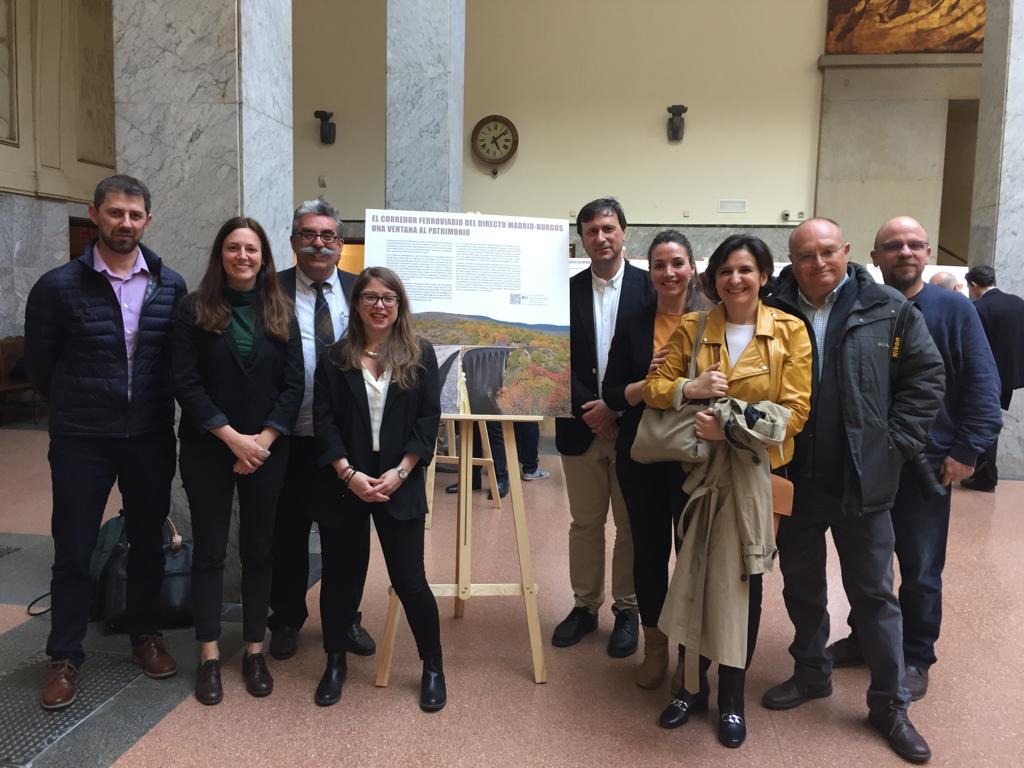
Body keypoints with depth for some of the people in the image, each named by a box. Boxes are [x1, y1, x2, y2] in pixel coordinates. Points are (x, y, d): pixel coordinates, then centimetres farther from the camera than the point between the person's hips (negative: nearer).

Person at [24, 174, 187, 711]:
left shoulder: (170, 285, -1)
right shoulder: (58, 285, -7)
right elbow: (39, 365, 3)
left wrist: (157, 409, 6)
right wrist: (75, 407, 9)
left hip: (151, 438, 2)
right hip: (81, 442, -2)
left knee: (148, 544, 14)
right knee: (73, 552, 7)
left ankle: (145, 636, 33)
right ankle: (64, 657, 24)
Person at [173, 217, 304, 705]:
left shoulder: (281, 312, 4)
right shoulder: (195, 309, -2)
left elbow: (294, 385, 0)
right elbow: (185, 383, -8)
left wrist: (263, 439, -11)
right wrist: (232, 437, -15)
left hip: (267, 451, 2)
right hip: (207, 450, -1)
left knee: (259, 550, 9)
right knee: (209, 549, 6)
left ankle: (254, 651, 20)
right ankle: (209, 657, 17)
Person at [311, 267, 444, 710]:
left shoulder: (420, 355, 2)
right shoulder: (336, 358, 4)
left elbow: (429, 418, -2)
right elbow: (323, 421, -1)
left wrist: (400, 472, -11)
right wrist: (349, 474, -12)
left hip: (399, 484, -1)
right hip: (343, 485, 2)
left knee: (409, 579, 0)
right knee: (341, 575, 11)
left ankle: (433, 667, 20)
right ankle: (335, 662, 31)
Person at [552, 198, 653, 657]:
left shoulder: (649, 287, -3)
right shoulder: (567, 290, 4)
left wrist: (617, 408, -13)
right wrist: (587, 410, -10)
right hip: (581, 425, 2)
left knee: (630, 524, 9)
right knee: (584, 522, 12)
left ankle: (626, 610, 23)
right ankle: (584, 606, 26)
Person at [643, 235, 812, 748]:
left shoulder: (789, 331, -2)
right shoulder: (692, 329, 4)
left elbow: (795, 409, -6)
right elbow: (653, 387, 3)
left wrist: (732, 427, -17)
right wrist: (689, 388, -17)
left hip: (754, 470, -1)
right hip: (701, 468, 2)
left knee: (742, 579, 6)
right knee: (695, 575, 7)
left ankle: (732, 696, 23)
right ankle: (693, 684, 26)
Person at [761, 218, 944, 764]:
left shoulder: (887, 309, -4)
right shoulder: (773, 312, -4)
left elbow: (926, 375, 0)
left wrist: (895, 443, -5)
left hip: (863, 480, -1)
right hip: (793, 481, 1)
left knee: (874, 593, 10)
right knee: (801, 587, 17)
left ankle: (890, 704, 26)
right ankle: (811, 674, 38)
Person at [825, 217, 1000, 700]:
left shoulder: (954, 310, -3)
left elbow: (983, 386, -6)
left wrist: (966, 451, -12)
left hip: (925, 463, -2)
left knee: (920, 569, 10)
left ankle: (916, 657, 27)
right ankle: (863, 637, 35)